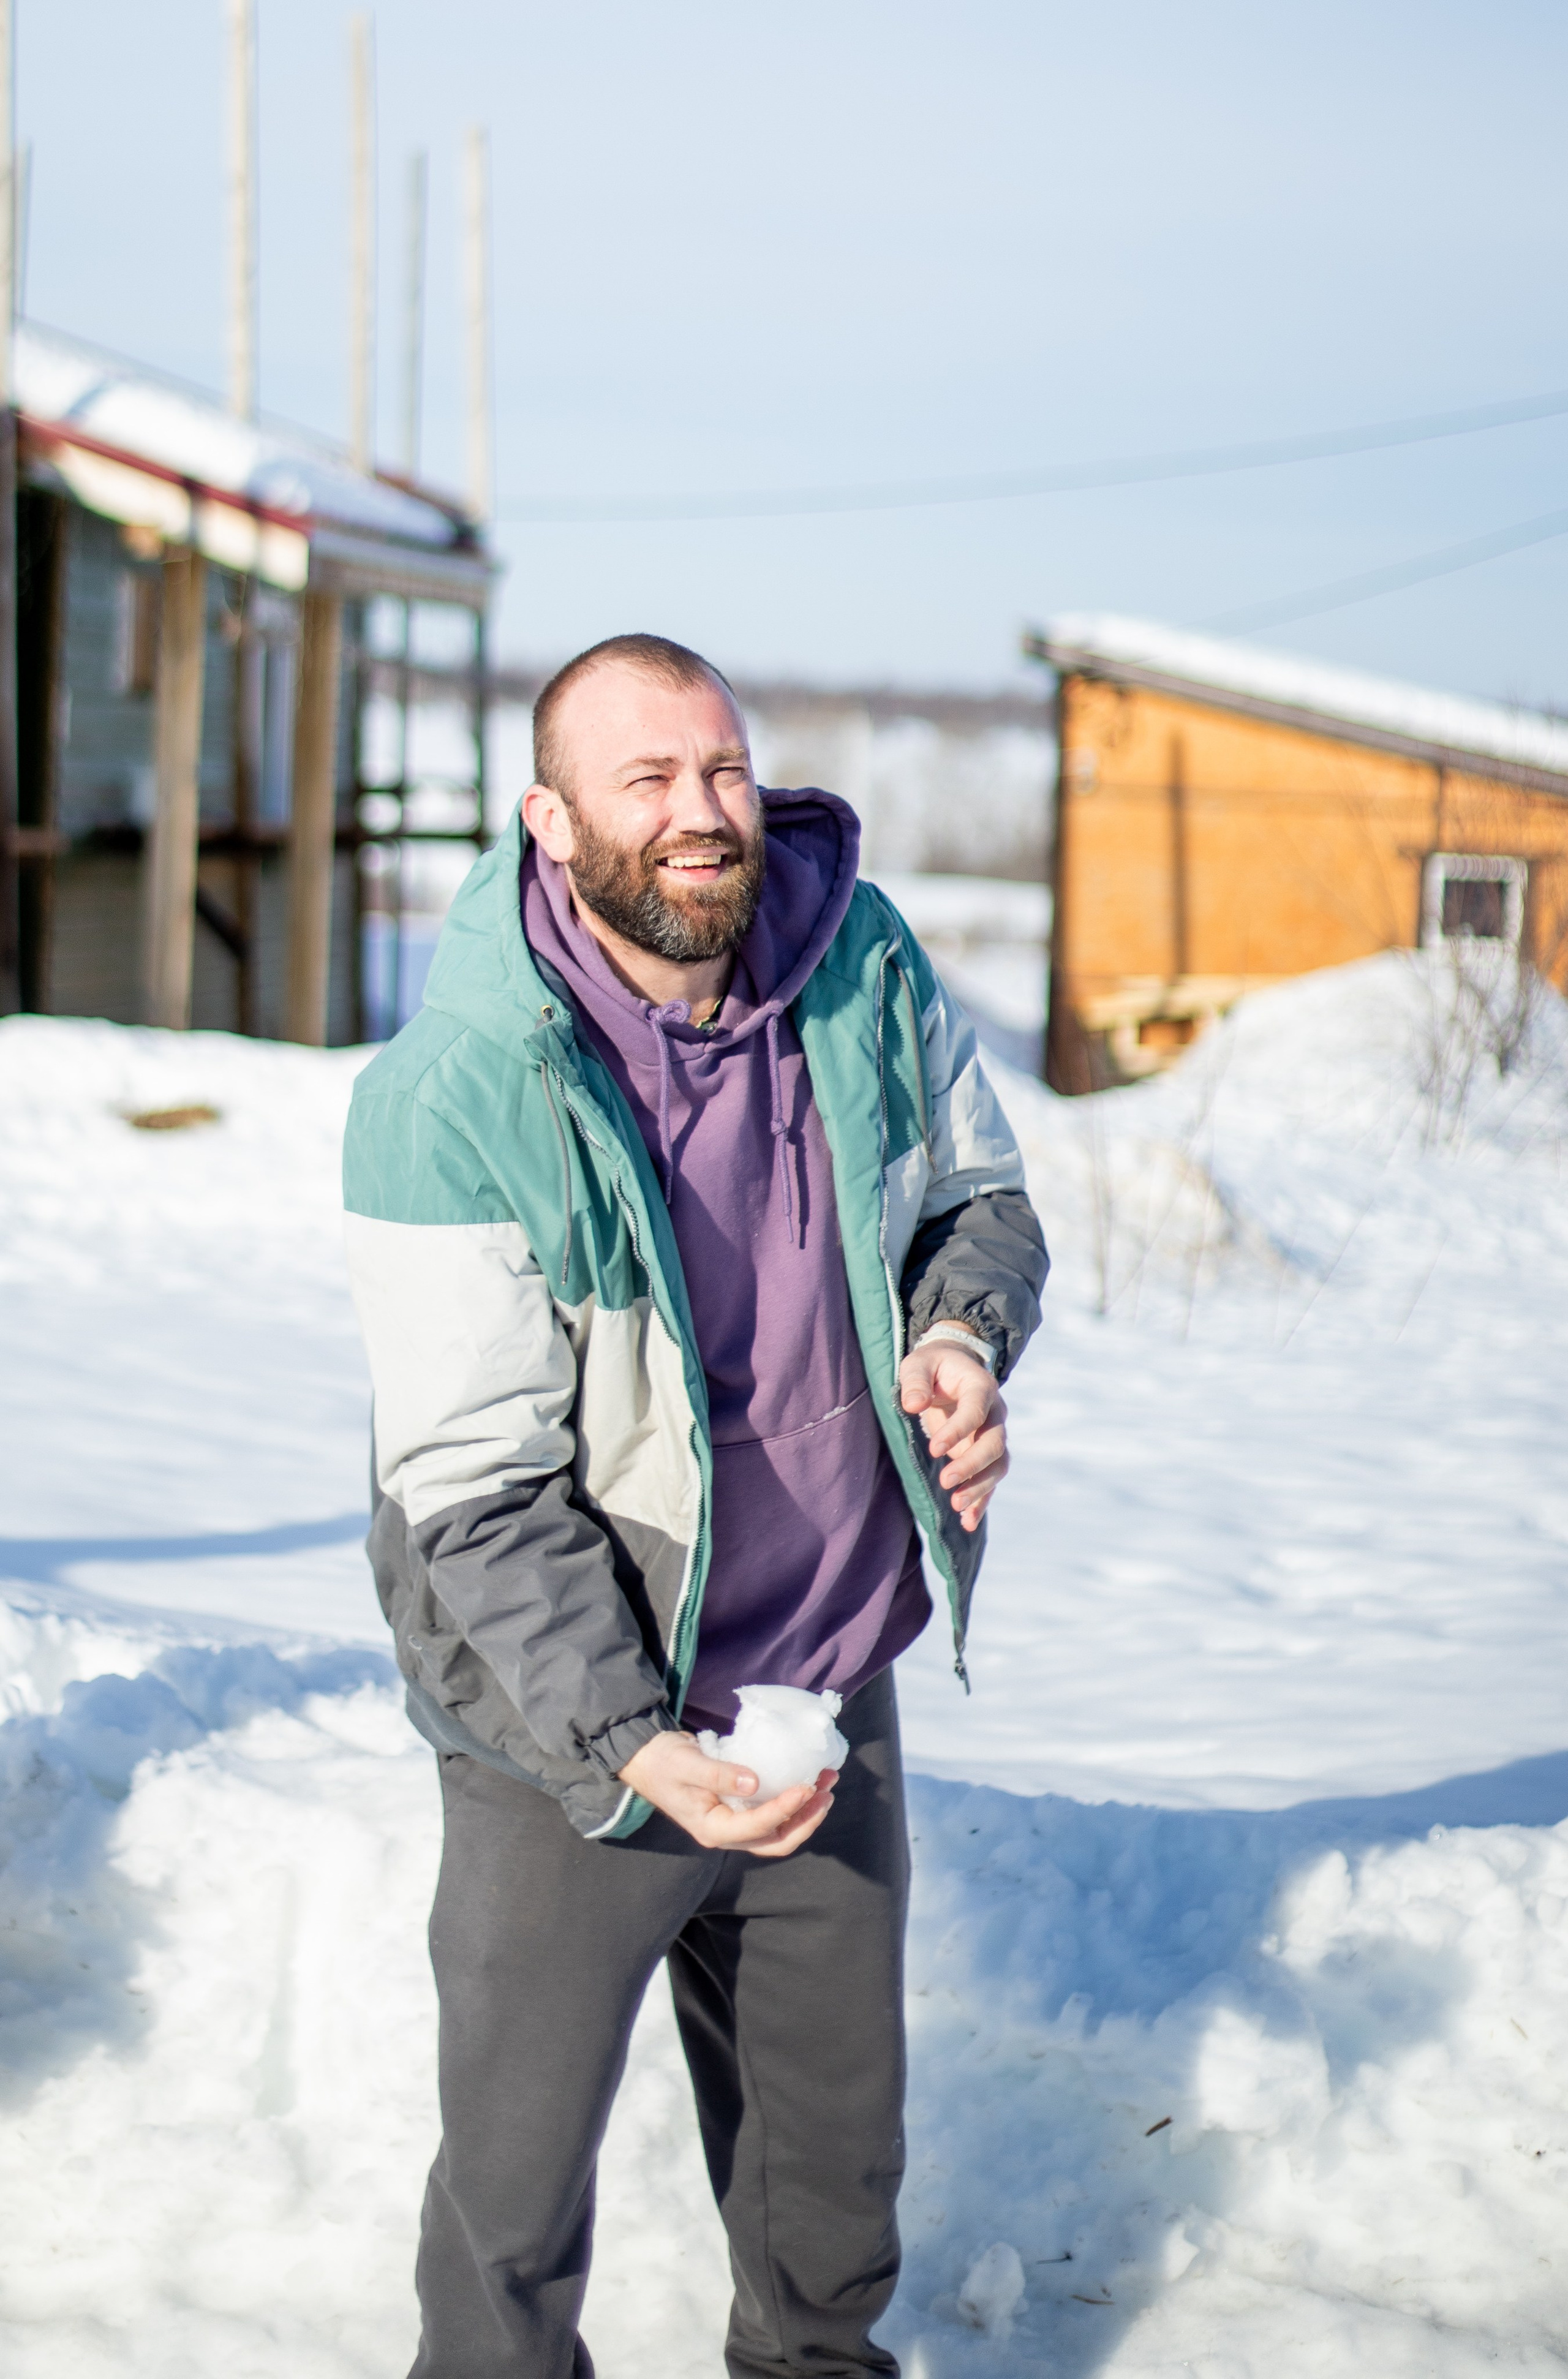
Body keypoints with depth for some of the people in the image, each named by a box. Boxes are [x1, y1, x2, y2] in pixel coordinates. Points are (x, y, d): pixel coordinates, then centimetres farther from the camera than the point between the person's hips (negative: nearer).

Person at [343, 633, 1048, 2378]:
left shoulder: (864, 963, -6)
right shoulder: (451, 1099, -21)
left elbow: (982, 1198, 11)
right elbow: (476, 1491, -20)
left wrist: (962, 1334, -12)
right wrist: (633, 1751, -29)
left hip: (832, 1695, 5)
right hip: (570, 1728, -4)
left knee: (837, 2157, 21)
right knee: (516, 2193, 9)